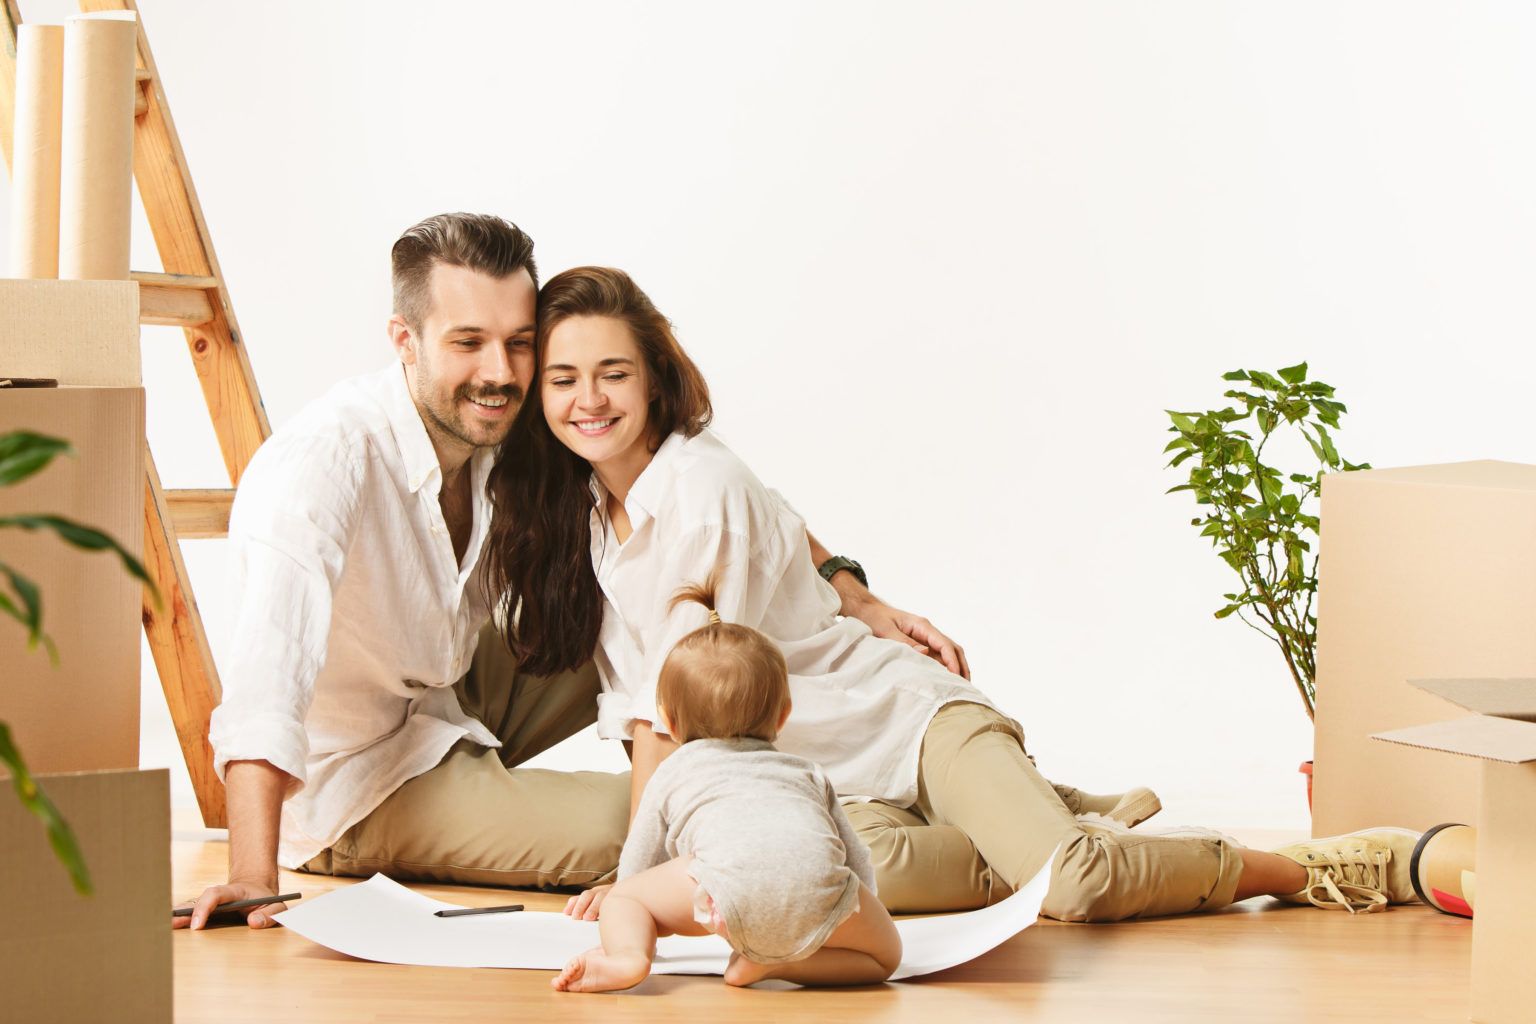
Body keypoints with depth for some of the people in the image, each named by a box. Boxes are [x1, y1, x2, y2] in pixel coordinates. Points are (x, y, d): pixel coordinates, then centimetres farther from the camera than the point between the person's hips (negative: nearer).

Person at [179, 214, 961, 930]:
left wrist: (856, 601, -15)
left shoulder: (515, 433, -11)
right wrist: (253, 879, -55)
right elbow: (267, 669, -44)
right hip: (353, 788, -7)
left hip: (458, 704, 7)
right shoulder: (323, 460, -31)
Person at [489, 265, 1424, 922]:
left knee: (1077, 883, -28)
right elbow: (634, 695, 8)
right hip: (823, 780, 6)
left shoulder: (701, 487, -17)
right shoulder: (580, 508, 6)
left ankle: (1306, 867, -4)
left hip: (908, 720, -5)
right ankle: (1050, 828, -7)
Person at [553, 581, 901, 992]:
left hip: (730, 872, -1)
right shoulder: (808, 773, 41)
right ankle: (774, 963, -2)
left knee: (620, 900, 21)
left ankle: (628, 956, -14)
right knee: (885, 954, 22)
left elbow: (634, 872, 41)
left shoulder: (673, 772, 36)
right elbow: (860, 868, 40)